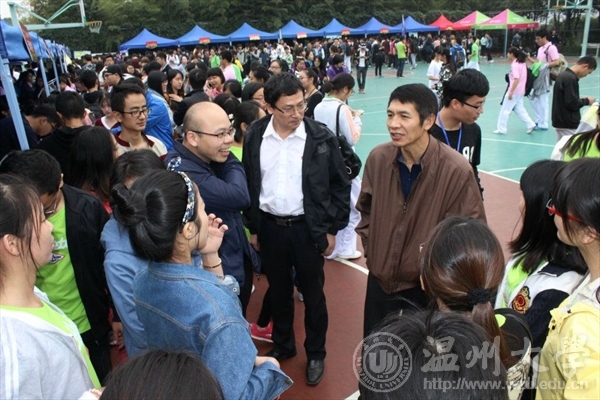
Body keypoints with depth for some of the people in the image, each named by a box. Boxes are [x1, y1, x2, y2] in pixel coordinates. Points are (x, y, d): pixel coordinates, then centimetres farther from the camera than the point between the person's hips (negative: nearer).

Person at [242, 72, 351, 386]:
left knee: (313, 294, 12)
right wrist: (252, 227, 8)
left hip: (308, 228, -2)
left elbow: (340, 186, -4)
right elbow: (248, 184, 6)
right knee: (278, 291, 19)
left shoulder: (321, 137, -12)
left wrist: (332, 229, -4)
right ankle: (283, 344, 42)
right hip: (269, 227, 3)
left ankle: (316, 353, 34)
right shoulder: (254, 137, -4)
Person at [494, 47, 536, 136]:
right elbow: (521, 78, 17)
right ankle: (530, 124, 12)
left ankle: (501, 129, 6)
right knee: (519, 109, 17)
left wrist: (511, 92, -26)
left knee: (505, 110, 1)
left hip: (514, 92, -9)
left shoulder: (515, 65, -17)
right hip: (521, 91, 9)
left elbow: (516, 79, -26)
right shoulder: (522, 63, 11)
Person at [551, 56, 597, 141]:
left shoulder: (563, 75, 11)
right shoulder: (570, 78, -18)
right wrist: (586, 101, -5)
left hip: (560, 122, 10)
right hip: (568, 125, -10)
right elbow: (572, 103, -22)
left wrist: (582, 100, 9)